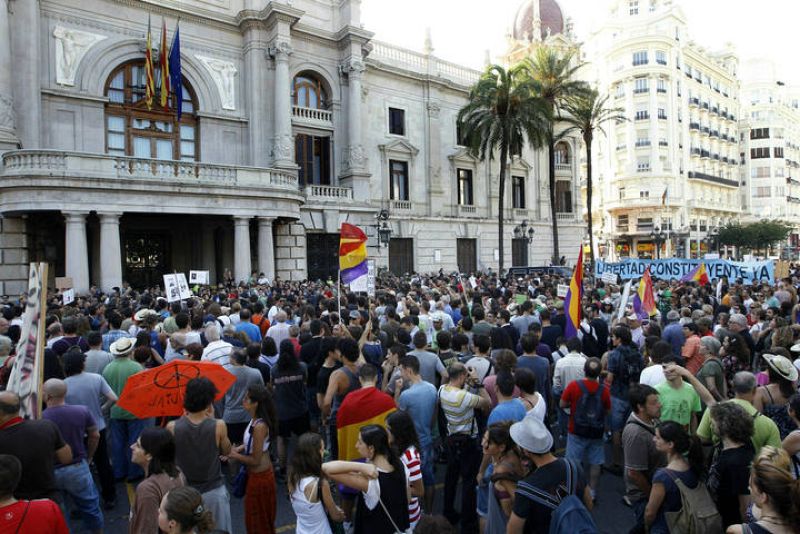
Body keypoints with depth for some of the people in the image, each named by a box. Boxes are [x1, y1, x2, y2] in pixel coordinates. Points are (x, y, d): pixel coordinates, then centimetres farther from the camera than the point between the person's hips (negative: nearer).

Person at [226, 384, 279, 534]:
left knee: (257, 518, 13)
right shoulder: (255, 420, -4)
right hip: (257, 473, 8)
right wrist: (238, 448, -3)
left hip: (259, 476, -8)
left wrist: (233, 455, -15)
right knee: (262, 516, 27)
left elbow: (255, 460, -24)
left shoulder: (259, 426, -30)